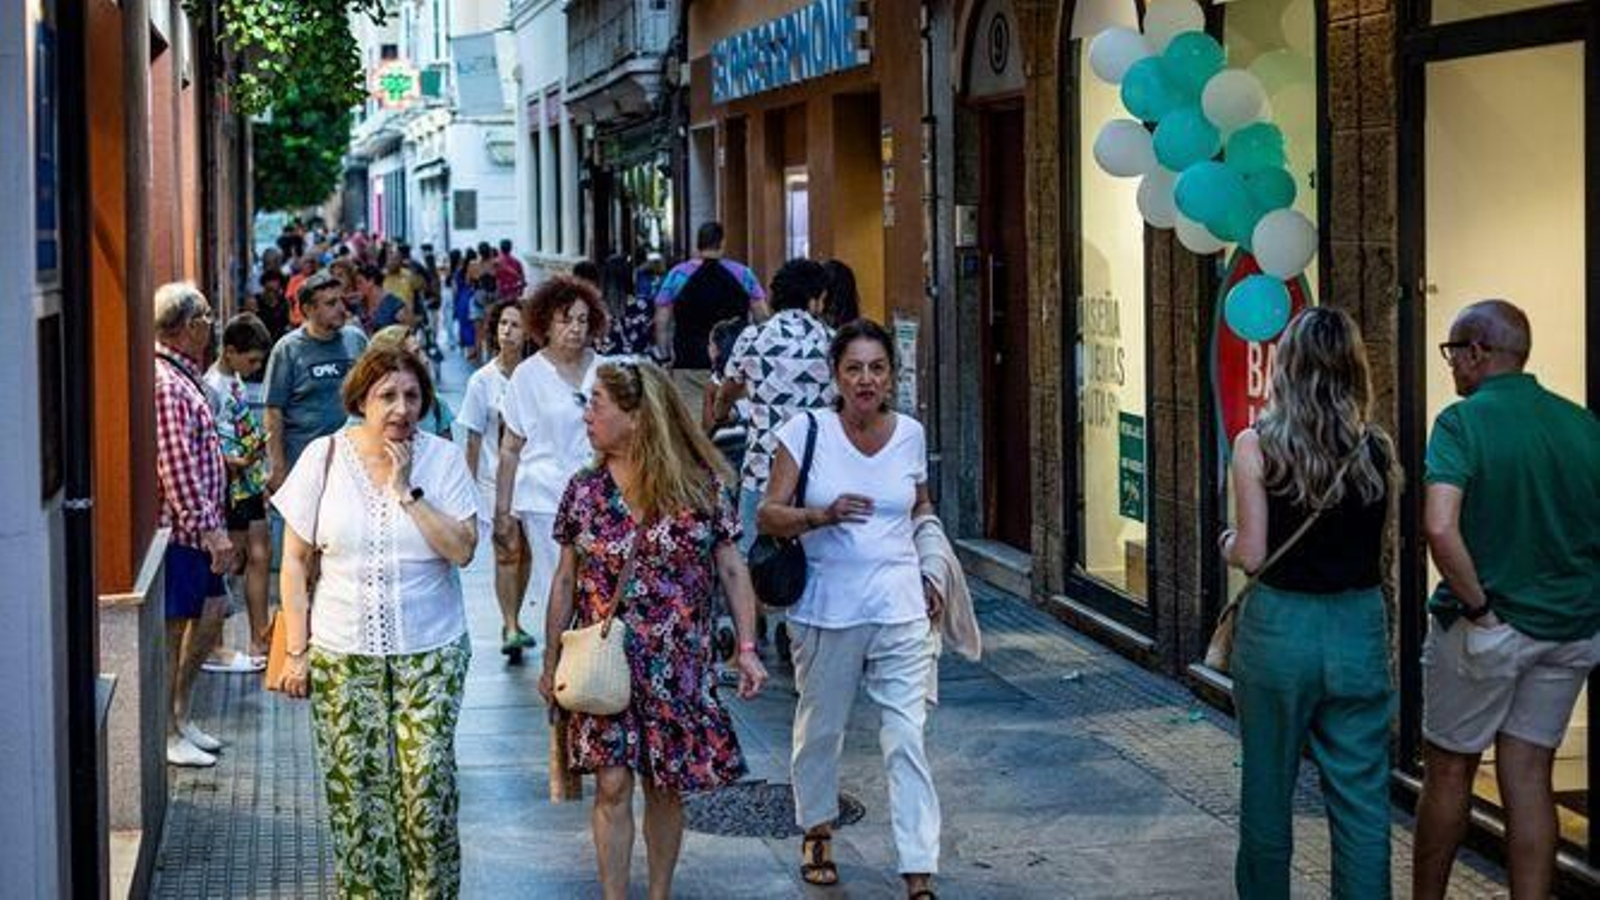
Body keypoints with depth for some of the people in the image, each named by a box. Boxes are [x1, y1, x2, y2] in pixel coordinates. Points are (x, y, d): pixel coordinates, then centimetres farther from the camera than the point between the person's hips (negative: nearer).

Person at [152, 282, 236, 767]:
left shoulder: (183, 378, 14)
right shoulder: (165, 385, -19)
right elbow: (175, 467, -24)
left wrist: (214, 526, 21)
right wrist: (209, 529, -22)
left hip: (196, 527, 10)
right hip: (177, 527, -10)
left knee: (211, 610, 16)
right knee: (173, 627, -1)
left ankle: (180, 714, 27)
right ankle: (167, 735, 9)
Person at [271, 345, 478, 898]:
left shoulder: (443, 459, -2)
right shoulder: (324, 458, -1)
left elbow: (463, 550, -12)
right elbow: (295, 561, 2)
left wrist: (406, 491, -17)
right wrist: (295, 651, -1)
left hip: (430, 651, -1)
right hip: (341, 654, 1)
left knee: (428, 784, -5)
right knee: (354, 786, 3)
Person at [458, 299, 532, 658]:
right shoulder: (483, 381, -4)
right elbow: (474, 440, 1)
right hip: (495, 476, -2)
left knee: (523, 551, 8)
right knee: (506, 551, -9)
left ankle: (512, 622, 22)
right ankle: (511, 628, -10)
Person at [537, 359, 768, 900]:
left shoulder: (700, 486, -5)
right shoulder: (584, 491, 0)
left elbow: (731, 570, -1)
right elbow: (566, 582, 7)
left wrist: (747, 648, -7)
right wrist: (551, 663, 9)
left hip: (678, 668, -1)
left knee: (666, 786, 8)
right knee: (613, 785, -3)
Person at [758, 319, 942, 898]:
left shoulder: (910, 434, 3)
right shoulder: (808, 431, -6)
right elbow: (768, 516, -8)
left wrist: (929, 576, 13)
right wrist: (823, 515, -25)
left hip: (900, 609, 1)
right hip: (826, 607, -1)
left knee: (907, 739, -6)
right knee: (821, 727, 14)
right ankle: (816, 832, 39)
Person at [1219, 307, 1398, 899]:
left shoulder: (1256, 446, -10)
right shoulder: (1377, 450, -2)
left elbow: (1252, 556, -11)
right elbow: (1375, 541, 0)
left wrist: (1227, 543, 10)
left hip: (1278, 627, -2)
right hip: (1360, 628, 2)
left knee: (1267, 789, 14)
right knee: (1363, 798, 6)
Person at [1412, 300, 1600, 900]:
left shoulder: (1464, 422, -13)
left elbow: (1440, 528, -27)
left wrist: (1478, 606, -16)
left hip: (1485, 628, -5)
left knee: (1449, 770, 11)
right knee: (1528, 777, 10)